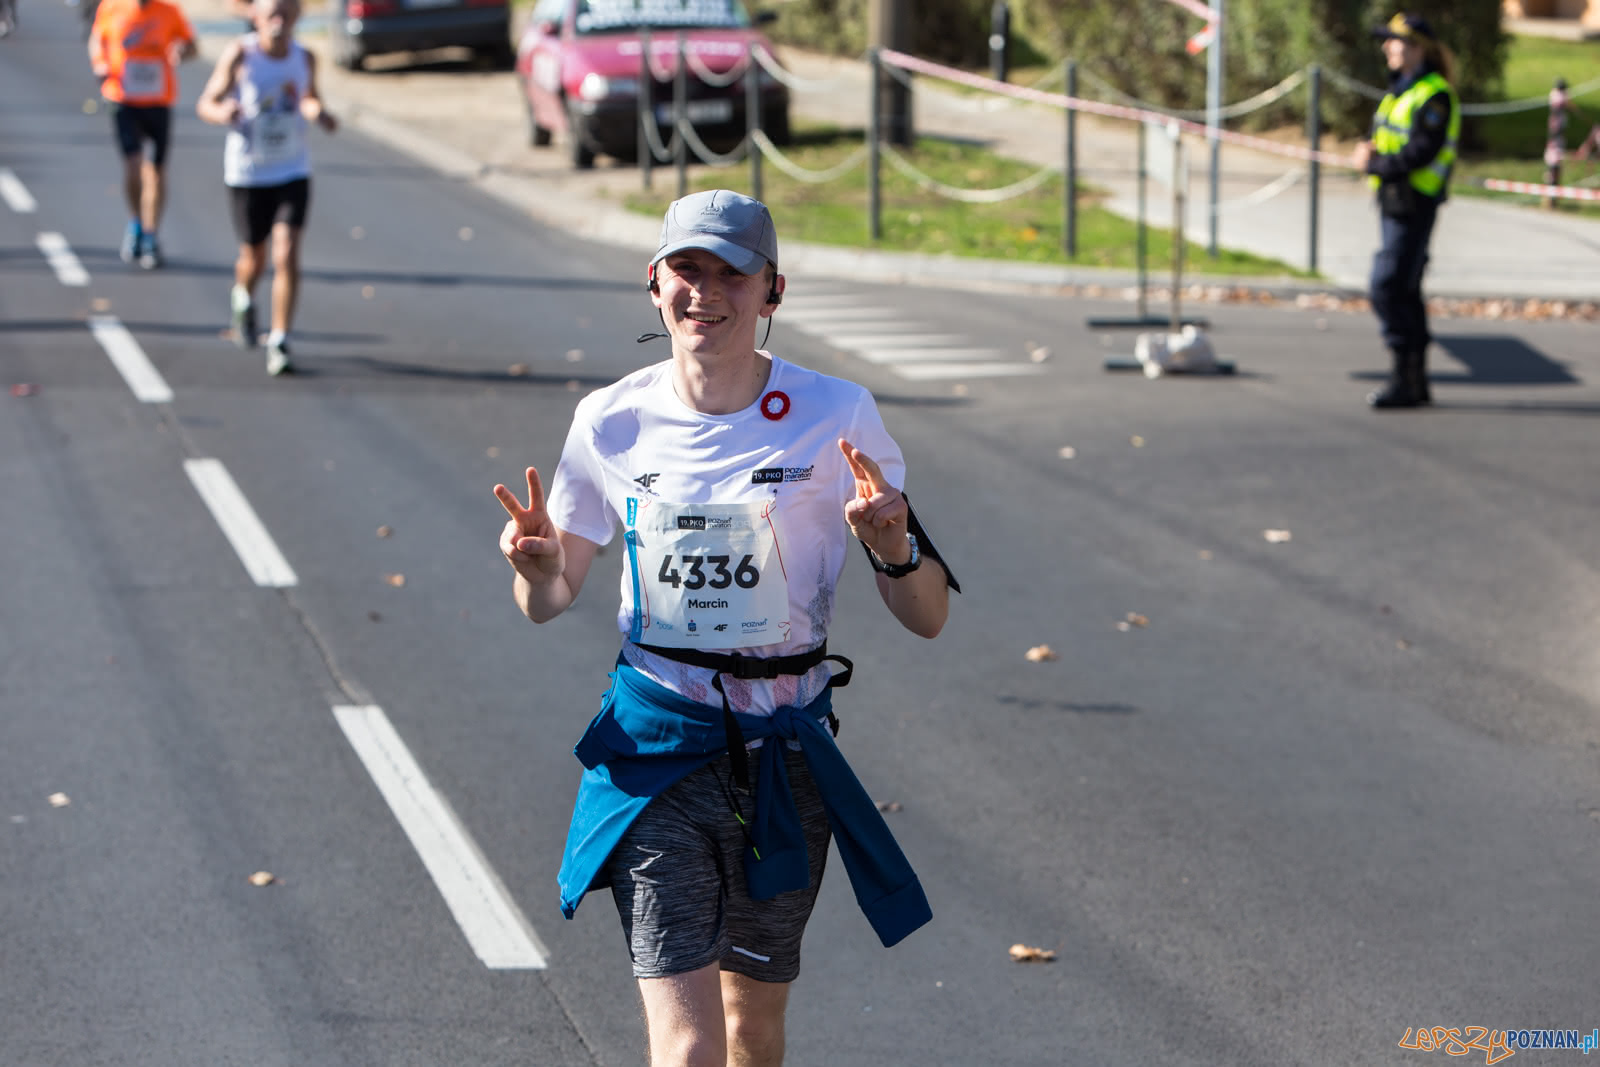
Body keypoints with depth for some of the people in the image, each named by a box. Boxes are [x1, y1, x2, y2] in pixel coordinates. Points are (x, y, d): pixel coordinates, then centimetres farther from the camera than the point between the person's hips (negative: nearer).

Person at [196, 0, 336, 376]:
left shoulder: (305, 58, -3)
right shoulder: (239, 55, -11)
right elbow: (206, 103, -5)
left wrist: (320, 114, -7)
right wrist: (222, 113, -28)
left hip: (293, 172, 1)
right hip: (247, 172, -1)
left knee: (287, 257, -13)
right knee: (254, 257, 13)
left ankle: (279, 345, -8)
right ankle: (243, 301, 49)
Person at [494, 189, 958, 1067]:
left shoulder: (836, 418, -7)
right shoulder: (613, 421, -3)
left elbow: (928, 617, -4)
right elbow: (552, 599, 10)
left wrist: (892, 545, -25)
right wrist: (535, 564, -14)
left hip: (785, 754, 1)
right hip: (656, 744, -1)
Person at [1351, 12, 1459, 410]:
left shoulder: (1434, 95, -13)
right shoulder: (1400, 89, 17)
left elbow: (1421, 152, -21)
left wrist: (1375, 164, -15)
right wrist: (1370, 151, -2)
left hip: (1415, 202, -10)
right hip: (1394, 199, 10)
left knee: (1388, 287, -13)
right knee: (1404, 291, 12)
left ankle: (1403, 380, -10)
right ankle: (1416, 381, 18)